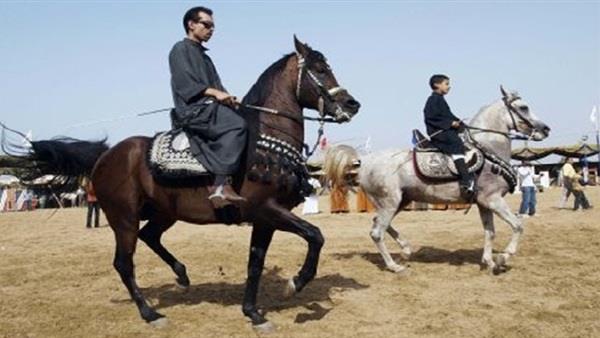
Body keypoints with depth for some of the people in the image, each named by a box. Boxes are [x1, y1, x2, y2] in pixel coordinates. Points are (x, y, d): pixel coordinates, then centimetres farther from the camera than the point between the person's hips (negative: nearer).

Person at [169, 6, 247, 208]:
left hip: (209, 108, 9)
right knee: (236, 124, -31)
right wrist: (214, 92, -19)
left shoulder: (203, 55, 30)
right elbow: (184, 84, -9)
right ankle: (220, 186, -37)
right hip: (192, 110, -9)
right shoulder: (181, 50, 5)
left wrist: (228, 98, 3)